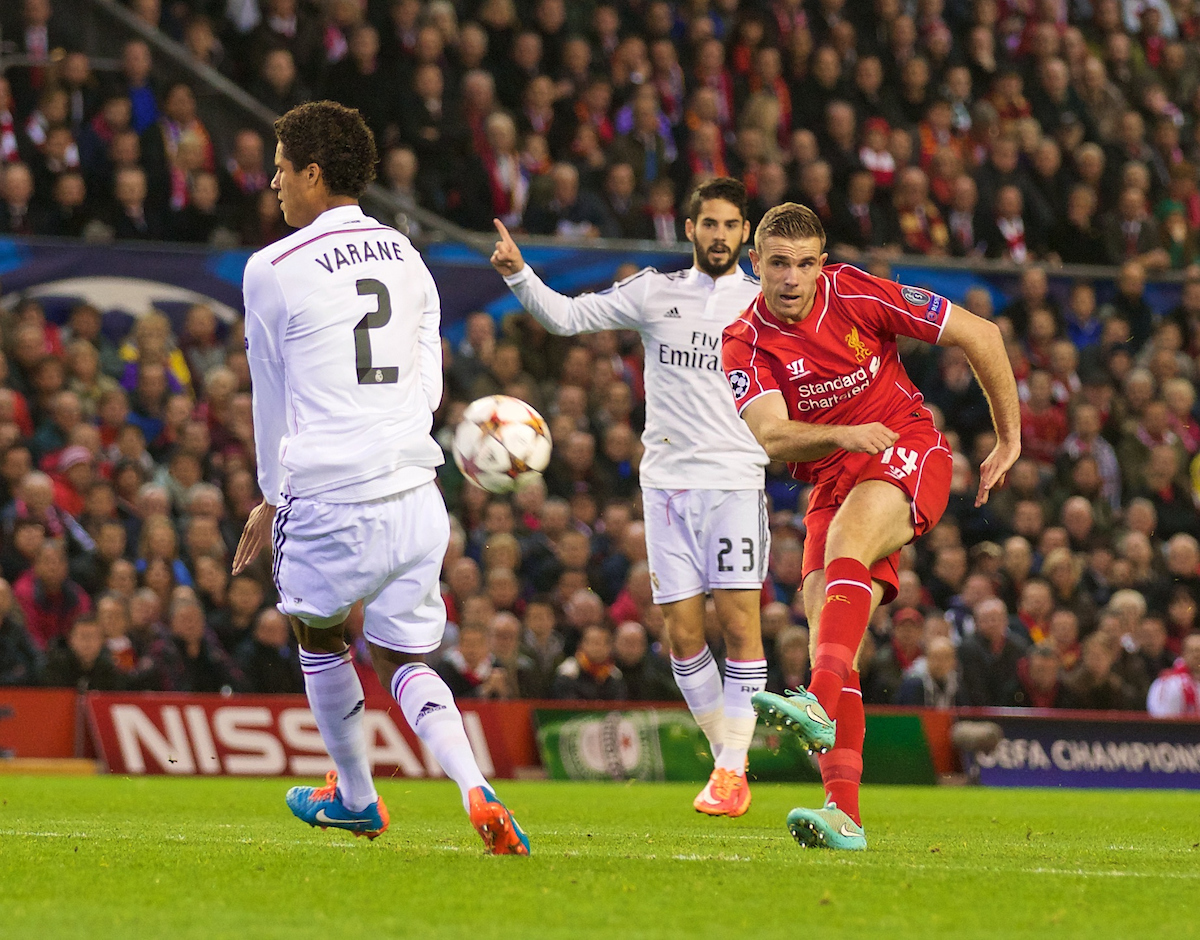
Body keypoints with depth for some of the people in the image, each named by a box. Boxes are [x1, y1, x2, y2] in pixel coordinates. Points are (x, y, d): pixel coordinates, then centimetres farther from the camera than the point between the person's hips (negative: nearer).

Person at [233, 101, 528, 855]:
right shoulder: (406, 256, 13)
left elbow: (272, 400, 7)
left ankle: (355, 798, 35)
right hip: (416, 494, 5)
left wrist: (275, 497, 20)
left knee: (320, 640, 22)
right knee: (405, 661, 13)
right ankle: (477, 791, -11)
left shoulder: (274, 270, -4)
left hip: (330, 505, -5)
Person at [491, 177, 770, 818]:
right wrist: (518, 274, -11)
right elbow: (567, 315, 4)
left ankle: (734, 771, -6)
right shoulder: (654, 292, 8)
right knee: (682, 633, 0)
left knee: (738, 623, -11)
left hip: (735, 479, -2)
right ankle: (725, 750, 16)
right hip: (666, 478, 2)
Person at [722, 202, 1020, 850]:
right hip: (832, 478, 4)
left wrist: (1009, 439, 1)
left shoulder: (859, 296, -12)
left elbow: (979, 335, -4)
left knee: (846, 537, -35)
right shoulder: (745, 343, -6)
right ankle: (843, 813, -18)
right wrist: (842, 433, -38)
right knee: (827, 629, -12)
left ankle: (820, 702, -52)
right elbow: (772, 438, -19)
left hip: (908, 448, -4)